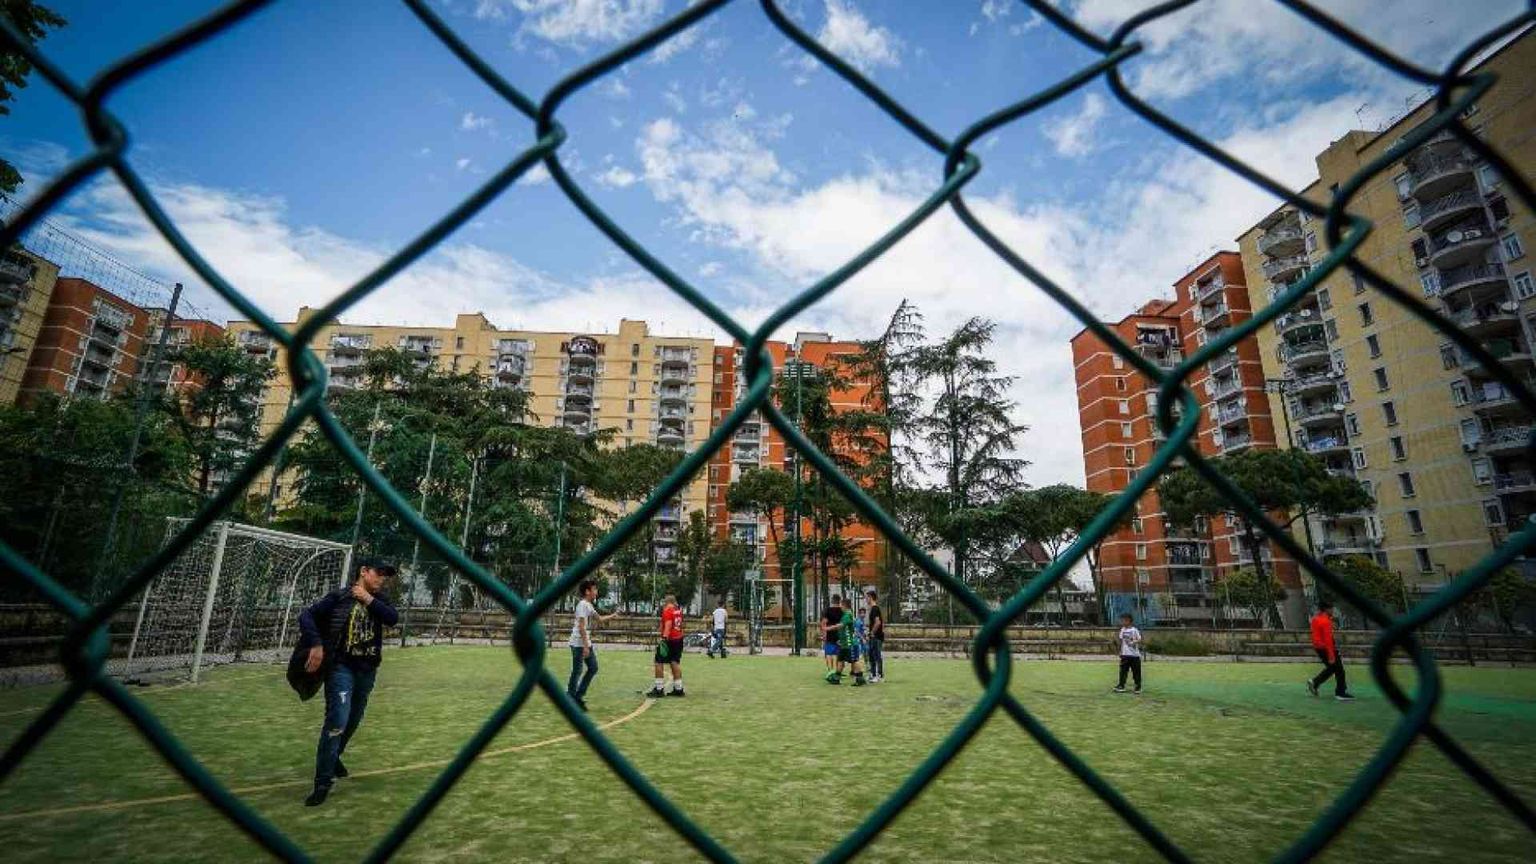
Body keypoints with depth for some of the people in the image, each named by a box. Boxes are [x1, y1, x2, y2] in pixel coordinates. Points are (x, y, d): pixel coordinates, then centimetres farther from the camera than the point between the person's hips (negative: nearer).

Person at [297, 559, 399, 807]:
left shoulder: (378, 600, 6)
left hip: (367, 669, 5)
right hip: (341, 666, -5)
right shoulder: (339, 597, -7)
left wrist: (369, 600, -15)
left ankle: (334, 757, 45)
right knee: (337, 720, -14)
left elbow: (392, 618, -10)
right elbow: (306, 615, -10)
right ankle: (323, 782, -4)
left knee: (353, 719, 19)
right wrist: (316, 644, -20)